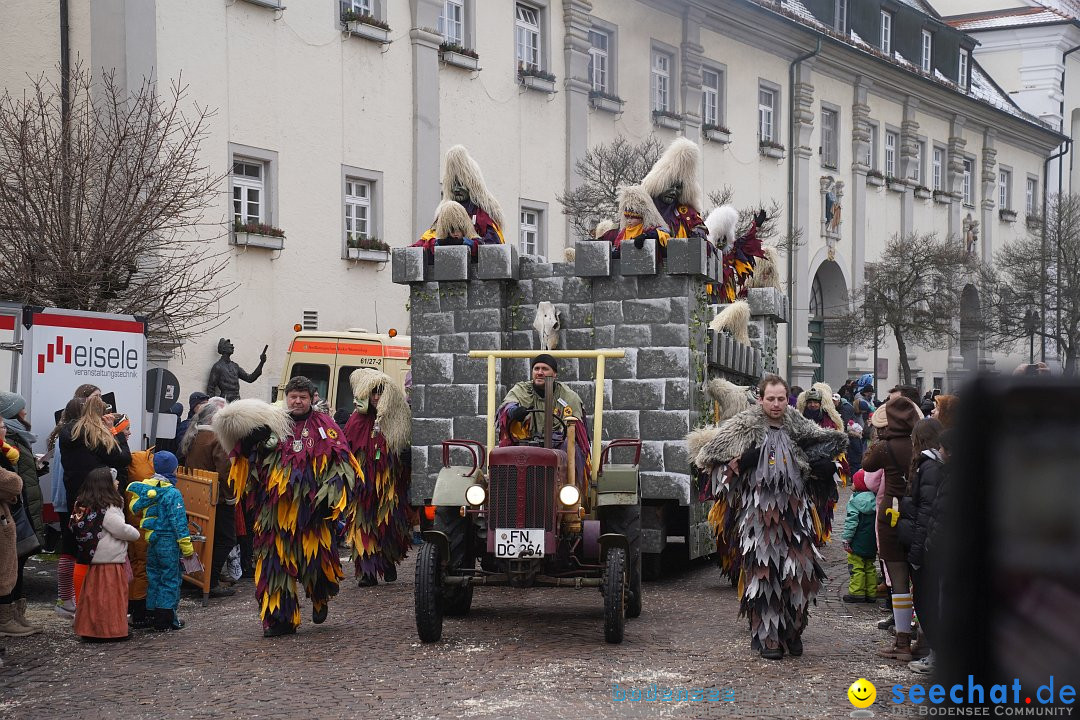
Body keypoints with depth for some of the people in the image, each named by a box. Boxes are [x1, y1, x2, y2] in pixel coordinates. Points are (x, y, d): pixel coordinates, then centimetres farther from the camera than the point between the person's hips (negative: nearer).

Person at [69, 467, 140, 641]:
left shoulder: (83, 507, 8)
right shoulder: (107, 510, -18)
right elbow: (122, 530, -18)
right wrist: (136, 533, 4)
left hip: (93, 559, 8)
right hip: (110, 561, -8)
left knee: (93, 594, 12)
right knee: (110, 596, -1)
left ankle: (89, 628, 17)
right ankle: (111, 630, 2)